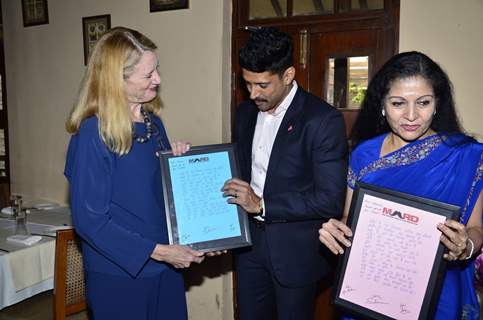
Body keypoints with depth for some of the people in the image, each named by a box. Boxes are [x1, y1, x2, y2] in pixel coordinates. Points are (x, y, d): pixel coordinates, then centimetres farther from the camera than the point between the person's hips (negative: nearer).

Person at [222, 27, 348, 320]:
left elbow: (330, 199, -20)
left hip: (295, 252, -5)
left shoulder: (324, 120, -17)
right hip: (249, 244, 6)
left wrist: (262, 205, -22)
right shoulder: (245, 113, 4)